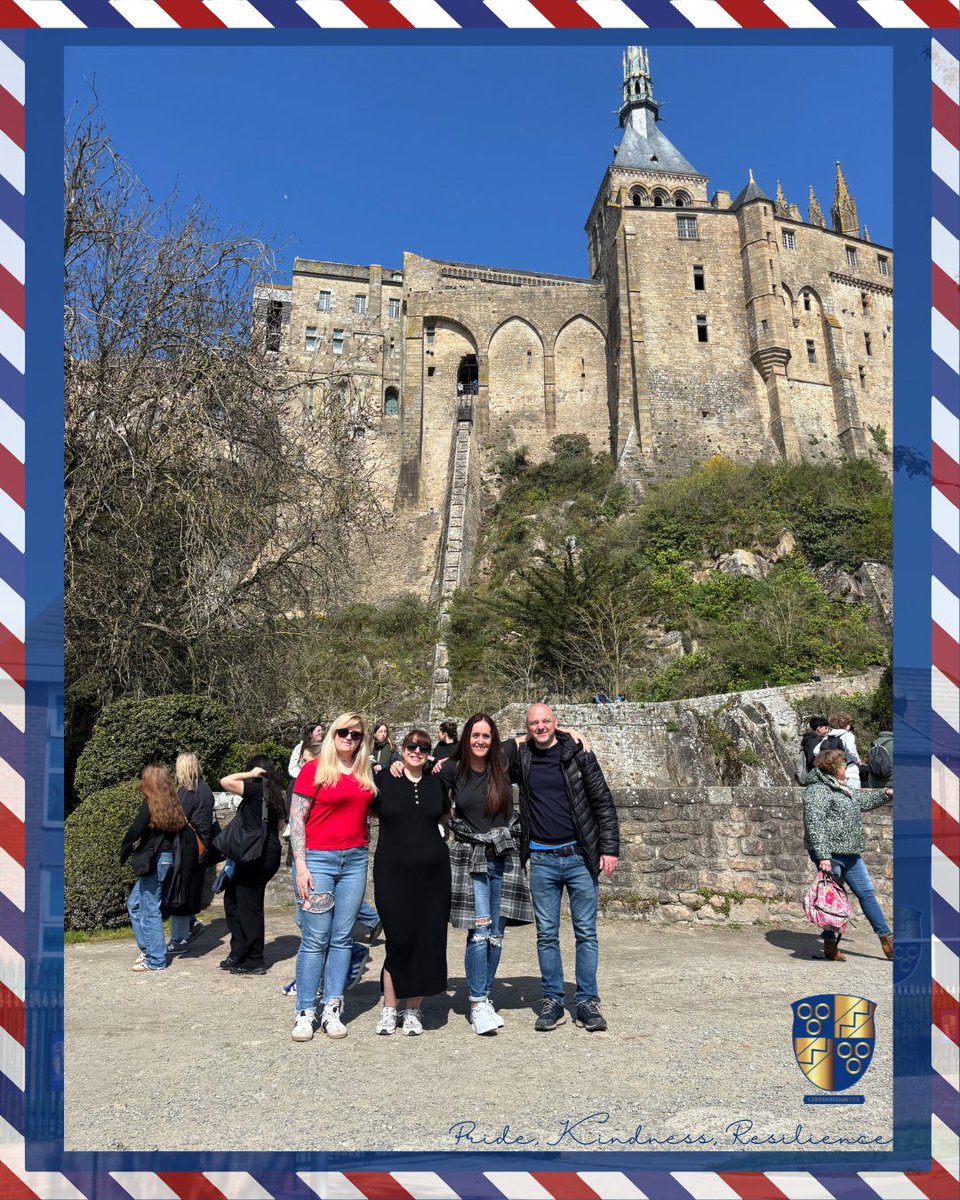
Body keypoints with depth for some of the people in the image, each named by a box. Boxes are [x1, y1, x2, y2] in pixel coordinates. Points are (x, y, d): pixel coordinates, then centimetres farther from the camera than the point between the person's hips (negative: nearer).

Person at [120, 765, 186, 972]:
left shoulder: (150, 803, -11)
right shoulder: (171, 805, 10)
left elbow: (135, 831, -15)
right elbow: (177, 829, 7)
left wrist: (124, 851, 1)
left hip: (153, 860, -8)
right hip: (166, 858, 8)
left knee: (150, 909, 1)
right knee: (134, 903, 20)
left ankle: (156, 960, 8)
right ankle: (148, 948, 24)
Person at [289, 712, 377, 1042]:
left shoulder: (366, 774, 11)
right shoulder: (313, 769, -2)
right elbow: (296, 819, -4)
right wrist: (301, 866, -10)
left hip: (355, 859, 4)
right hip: (319, 858, -4)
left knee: (343, 937, 7)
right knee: (315, 938, -1)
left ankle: (333, 1009, 16)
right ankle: (305, 1011, 10)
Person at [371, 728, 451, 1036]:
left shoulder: (436, 783, 9)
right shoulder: (384, 780, -1)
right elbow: (372, 811, 13)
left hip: (433, 872, 3)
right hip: (393, 872, -3)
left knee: (427, 940, 3)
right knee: (399, 938, -2)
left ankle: (413, 1010, 18)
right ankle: (389, 1009, 15)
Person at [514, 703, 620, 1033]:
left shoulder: (577, 754, -3)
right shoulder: (521, 759, 2)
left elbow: (603, 802, -1)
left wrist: (609, 848, -7)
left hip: (580, 856, -2)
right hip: (541, 860, 2)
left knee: (586, 932, 4)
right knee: (546, 934, 7)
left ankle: (587, 1002, 14)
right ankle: (552, 1002, 17)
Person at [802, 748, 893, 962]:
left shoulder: (842, 788, 16)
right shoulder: (817, 790, -17)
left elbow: (863, 801, 34)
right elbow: (814, 824, -24)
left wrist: (887, 794, 25)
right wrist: (823, 856, -29)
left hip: (850, 854, 10)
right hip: (830, 855, -9)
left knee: (867, 893, 13)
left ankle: (886, 939, 22)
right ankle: (830, 945, 14)